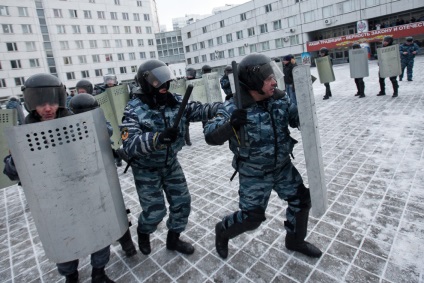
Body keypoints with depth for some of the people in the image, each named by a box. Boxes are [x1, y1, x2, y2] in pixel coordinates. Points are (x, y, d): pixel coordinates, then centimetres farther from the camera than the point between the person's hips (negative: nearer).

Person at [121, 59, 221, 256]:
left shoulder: (175, 101, -8)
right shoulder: (134, 111, -22)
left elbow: (199, 110, -16)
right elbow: (130, 145, -34)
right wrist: (159, 137, -49)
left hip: (171, 164, 5)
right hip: (146, 170, -4)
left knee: (182, 202, 10)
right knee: (155, 211, 3)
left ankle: (173, 239, 35)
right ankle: (143, 232, 39)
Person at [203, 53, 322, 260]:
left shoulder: (280, 99, -7)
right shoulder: (234, 108, -23)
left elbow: (299, 120, 4)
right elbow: (210, 136, -27)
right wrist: (230, 125, -46)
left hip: (283, 167, 6)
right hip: (254, 174, -6)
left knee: (301, 199, 15)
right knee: (252, 217, 4)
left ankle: (295, 241, 42)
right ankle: (222, 231, 36)